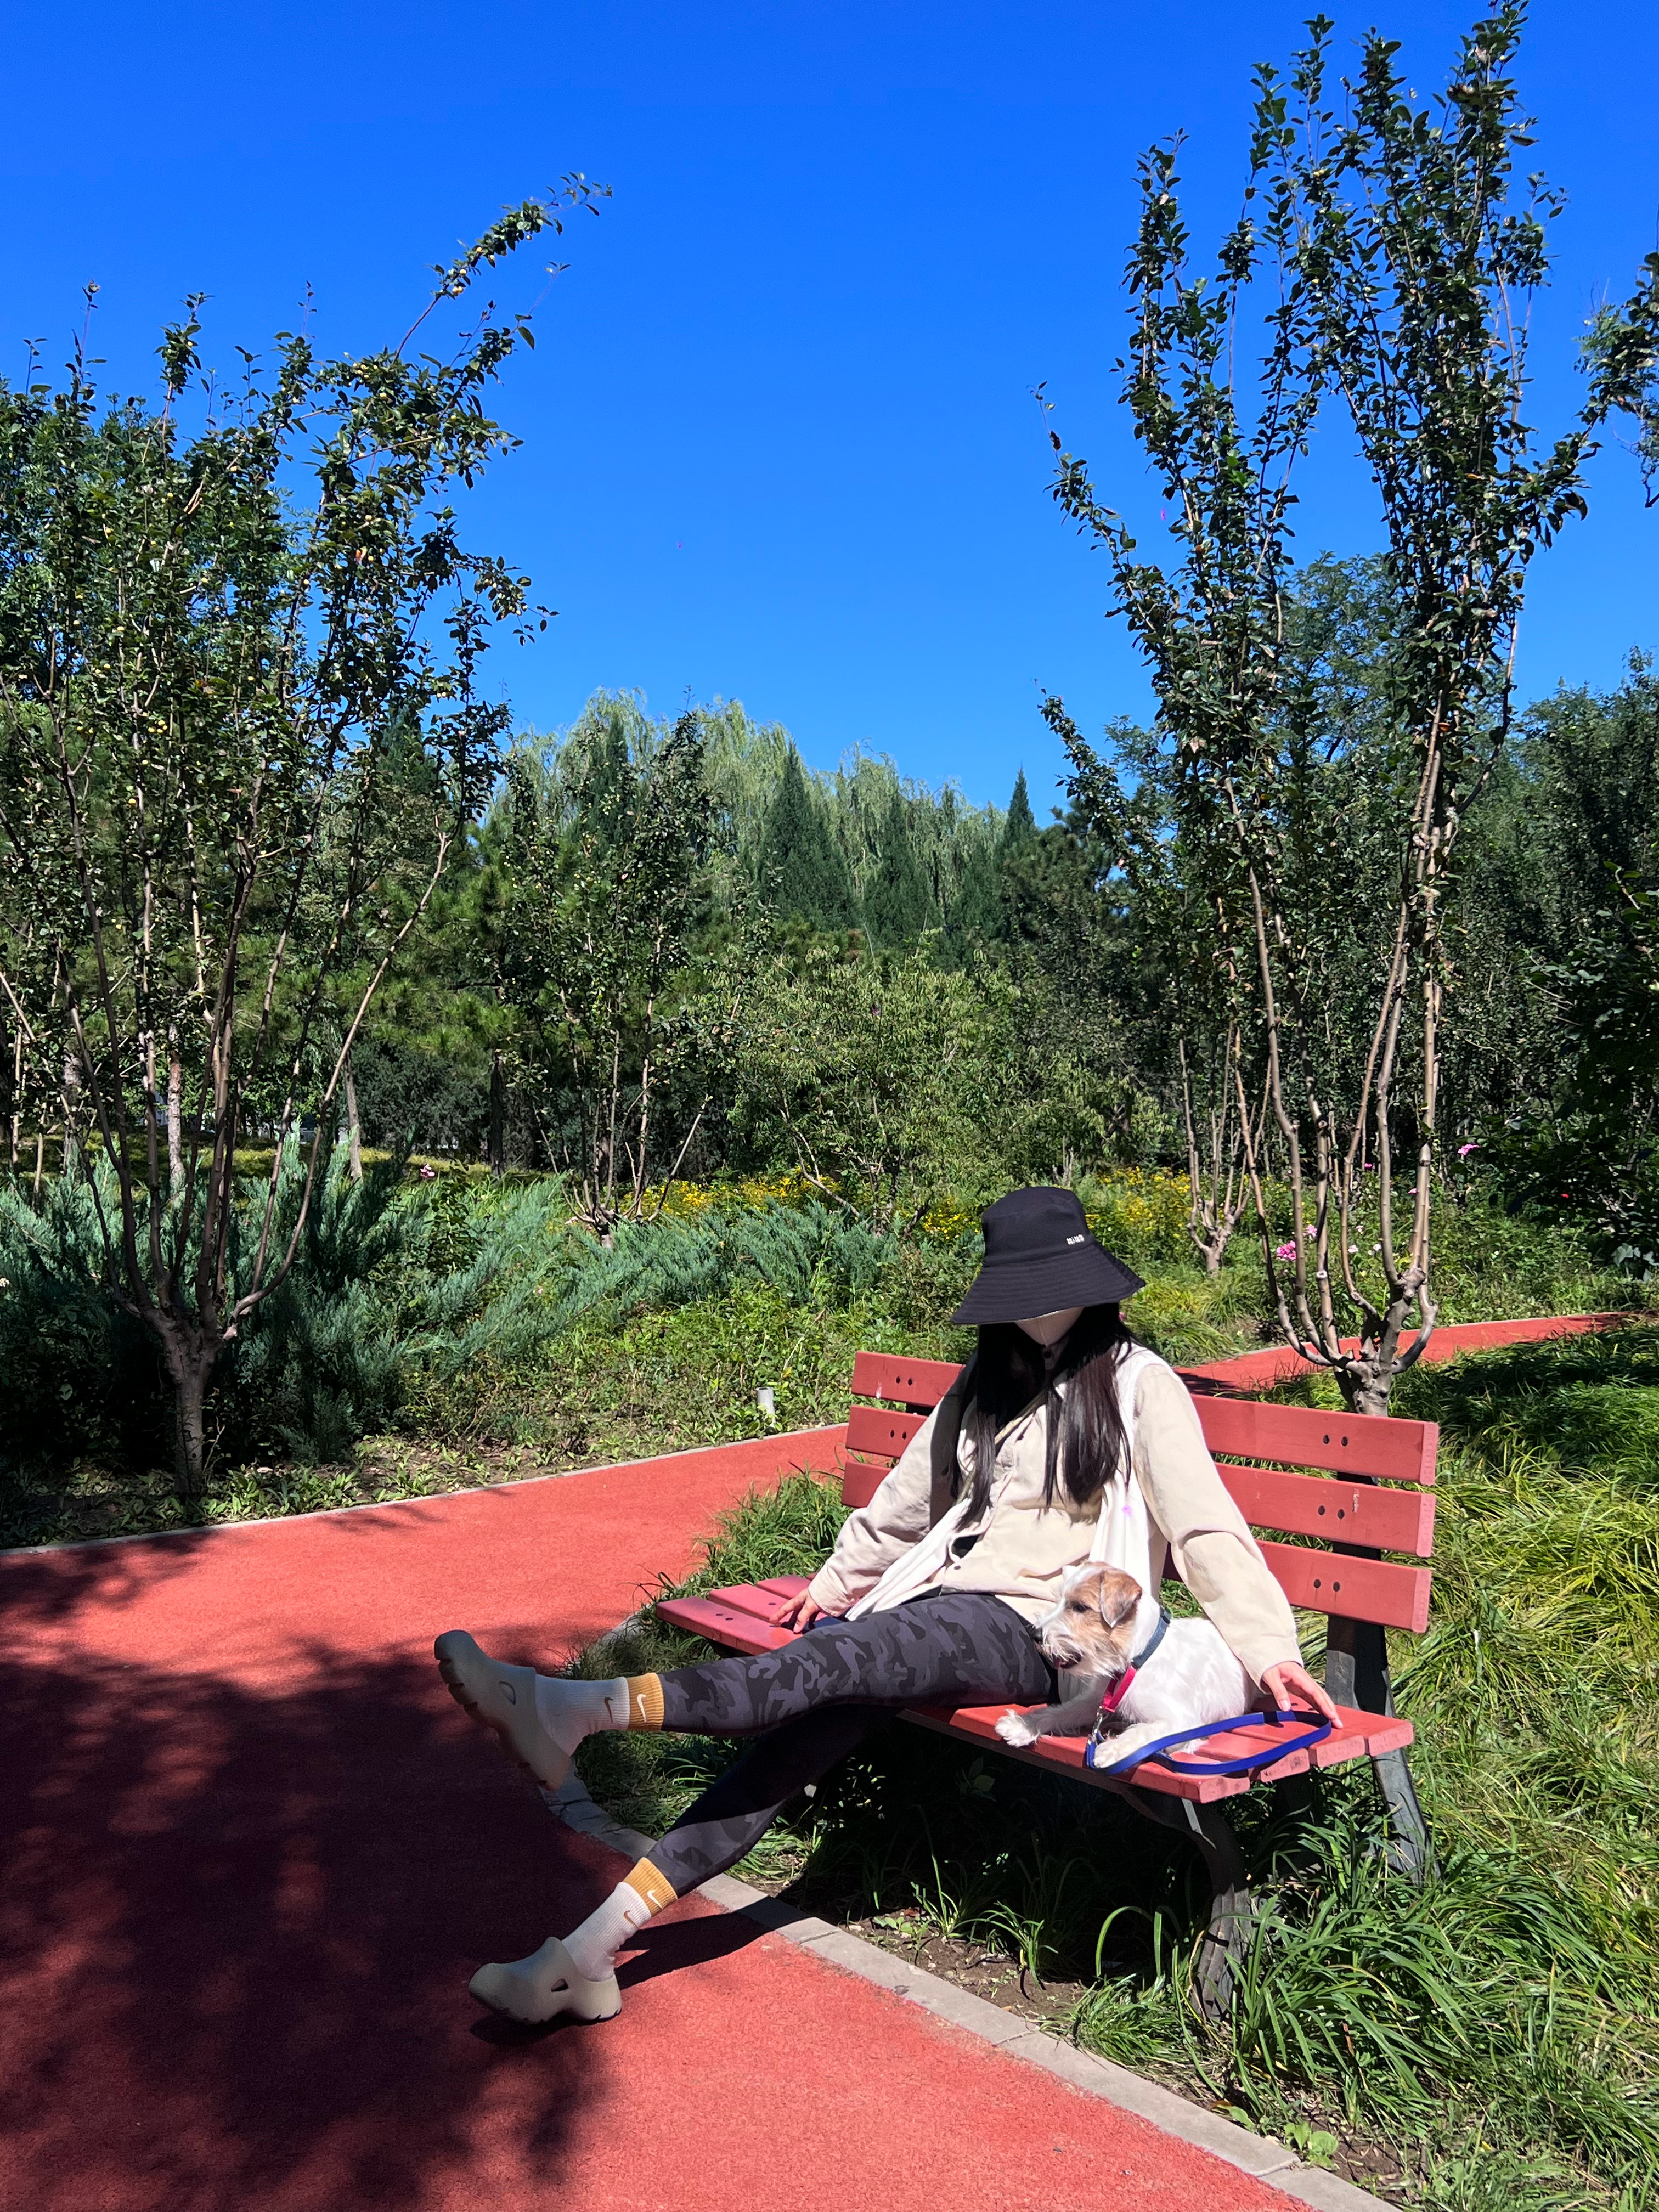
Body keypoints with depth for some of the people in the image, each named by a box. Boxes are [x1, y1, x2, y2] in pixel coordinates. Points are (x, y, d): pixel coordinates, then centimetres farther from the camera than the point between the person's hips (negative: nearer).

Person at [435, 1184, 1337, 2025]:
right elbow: (906, 1500, 27)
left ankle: (582, 1707, -46)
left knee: (832, 1664, -29)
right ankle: (591, 1950, -24)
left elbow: (1205, 1522, -7)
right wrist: (834, 1581, 30)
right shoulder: (986, 1384, 19)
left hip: (1042, 1633, -6)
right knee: (804, 1728, -18)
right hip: (946, 1606, 6)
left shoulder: (1136, 1383, 0)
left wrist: (1269, 1648, -15)